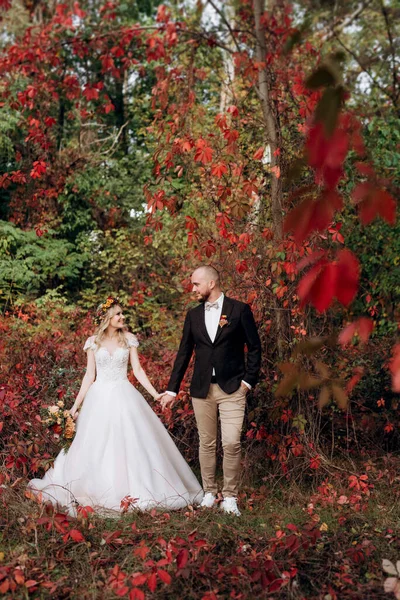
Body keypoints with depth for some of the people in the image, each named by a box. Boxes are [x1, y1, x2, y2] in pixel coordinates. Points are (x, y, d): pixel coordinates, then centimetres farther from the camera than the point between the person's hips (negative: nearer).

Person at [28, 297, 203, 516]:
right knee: (96, 446, 4)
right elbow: (90, 376, 5)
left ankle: (132, 491, 9)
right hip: (100, 399, 0)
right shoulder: (93, 342, 2)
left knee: (130, 443, -2)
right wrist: (76, 405, 4)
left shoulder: (128, 339, 2)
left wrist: (155, 394, -5)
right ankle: (98, 492, 18)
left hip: (123, 398, 0)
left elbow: (138, 370, 3)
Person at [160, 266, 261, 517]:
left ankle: (230, 497, 5)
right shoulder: (193, 315, 9)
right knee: (207, 443, 9)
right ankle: (209, 493, 22)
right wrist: (172, 389, 11)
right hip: (201, 389, 4)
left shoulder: (240, 310, -2)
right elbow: (184, 353, 12)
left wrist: (249, 380, -6)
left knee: (231, 443, -9)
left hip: (232, 388, -4)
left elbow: (254, 347, 1)